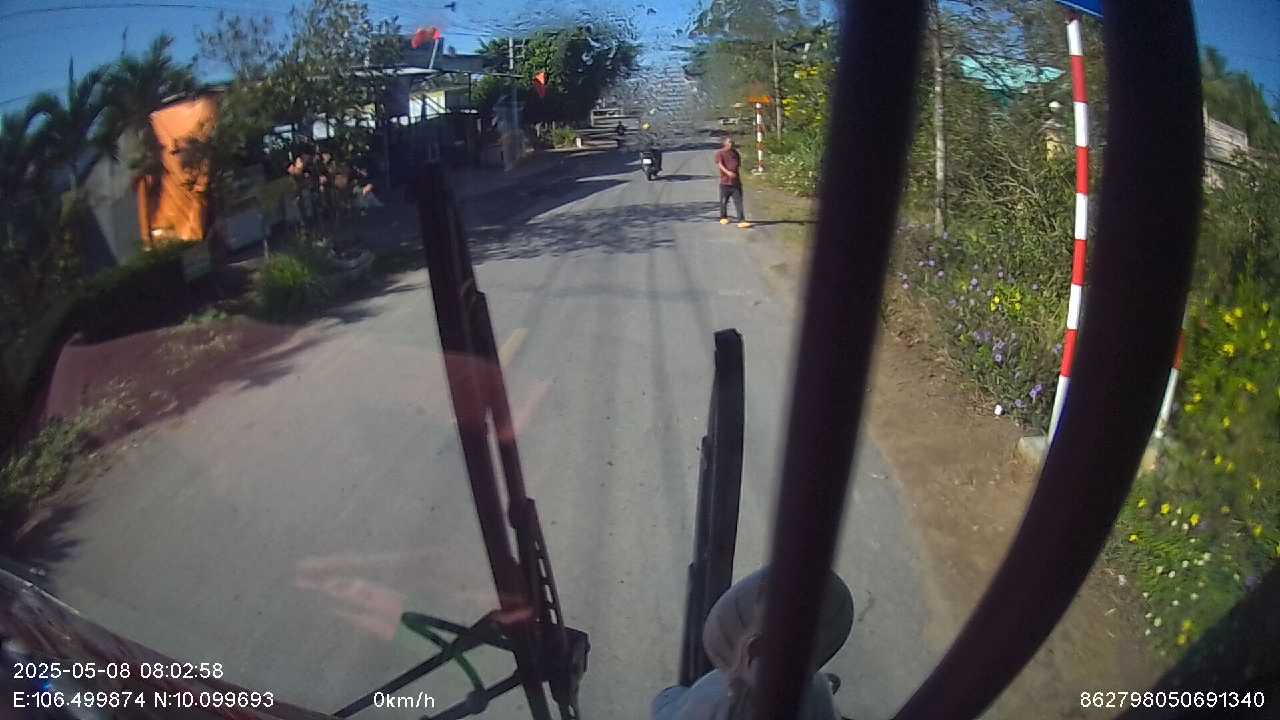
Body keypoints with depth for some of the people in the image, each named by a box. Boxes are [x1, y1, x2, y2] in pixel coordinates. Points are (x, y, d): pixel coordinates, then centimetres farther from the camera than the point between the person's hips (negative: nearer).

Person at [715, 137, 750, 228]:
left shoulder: (735, 152, 11)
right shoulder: (720, 153, -4)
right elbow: (720, 164, -19)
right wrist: (728, 172, -34)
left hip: (736, 181, 3)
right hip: (725, 182, -3)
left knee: (738, 202, -6)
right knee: (724, 201, 9)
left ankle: (741, 221, -11)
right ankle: (723, 218, 31)